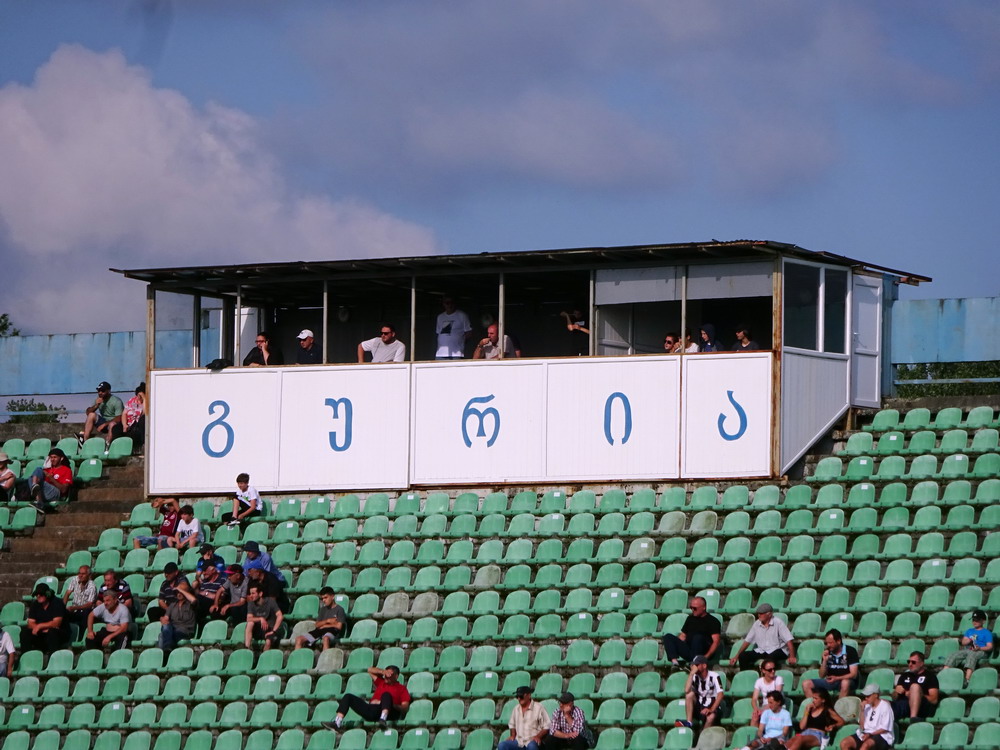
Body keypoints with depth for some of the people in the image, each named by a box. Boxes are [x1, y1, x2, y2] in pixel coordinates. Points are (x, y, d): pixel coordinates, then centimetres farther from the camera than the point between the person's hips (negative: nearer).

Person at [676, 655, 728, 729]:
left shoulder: (714, 676, -11)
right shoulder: (695, 677, 0)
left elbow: (720, 694, -21)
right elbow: (687, 691, -17)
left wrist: (711, 710, -31)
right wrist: (692, 673, -18)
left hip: (713, 706, -4)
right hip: (699, 706, 4)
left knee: (711, 717, -37)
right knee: (690, 695, -22)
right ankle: (689, 723, -26)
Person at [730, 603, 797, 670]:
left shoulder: (778, 623, -8)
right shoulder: (756, 624, 7)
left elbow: (788, 640, -13)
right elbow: (747, 641, 13)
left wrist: (792, 657, -24)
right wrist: (736, 656, 8)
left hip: (777, 650, -5)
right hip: (761, 651, 5)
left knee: (771, 657, -40)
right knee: (743, 656, -17)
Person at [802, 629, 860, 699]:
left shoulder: (850, 651, -6)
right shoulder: (827, 653, 5)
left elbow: (853, 674, -10)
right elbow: (821, 676, 7)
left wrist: (837, 678, -23)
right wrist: (824, 661, -9)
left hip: (846, 681, -5)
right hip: (830, 681, 5)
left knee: (845, 683, -40)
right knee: (806, 684, -12)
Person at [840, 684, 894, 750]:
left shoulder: (884, 706, -6)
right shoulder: (867, 706, 11)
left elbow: (885, 729, -10)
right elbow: (862, 727, 8)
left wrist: (870, 734, -20)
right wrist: (862, 710, -2)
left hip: (881, 736, -7)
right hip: (866, 734, 7)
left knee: (866, 745, -39)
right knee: (844, 743, -16)